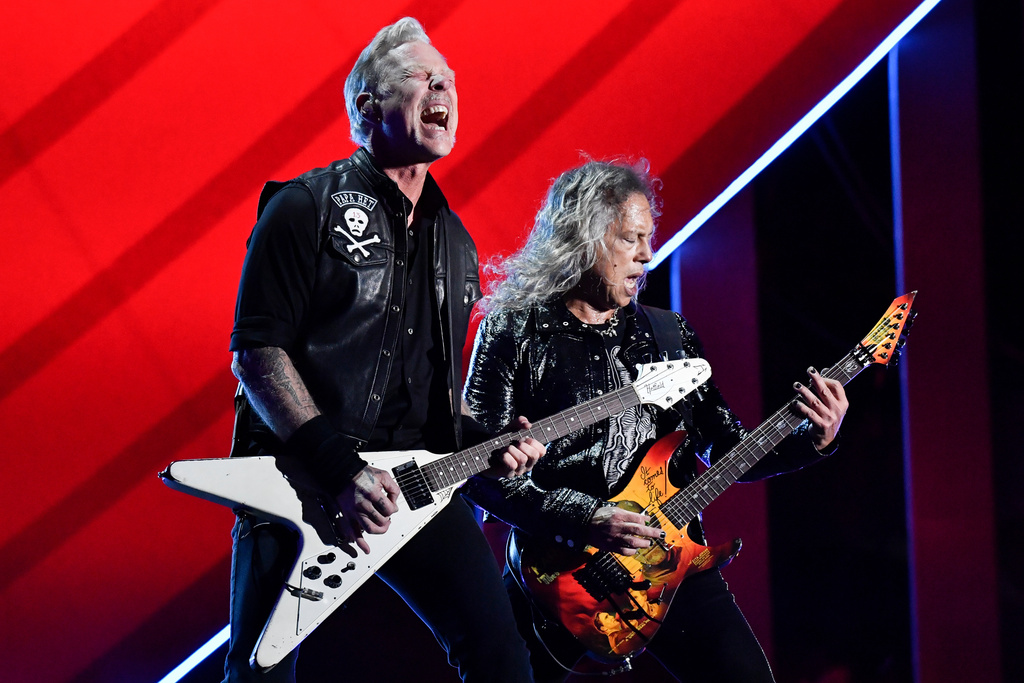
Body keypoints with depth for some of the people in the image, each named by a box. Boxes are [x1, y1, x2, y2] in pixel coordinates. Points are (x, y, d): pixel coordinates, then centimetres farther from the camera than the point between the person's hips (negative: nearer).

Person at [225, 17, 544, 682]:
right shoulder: (307, 207, -5)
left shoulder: (455, 242, 17)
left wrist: (481, 440, 4)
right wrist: (338, 465, -20)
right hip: (301, 484, -6)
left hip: (414, 482, 6)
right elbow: (256, 351, -11)